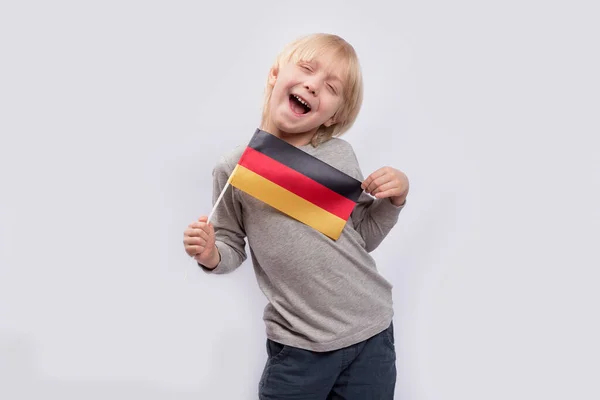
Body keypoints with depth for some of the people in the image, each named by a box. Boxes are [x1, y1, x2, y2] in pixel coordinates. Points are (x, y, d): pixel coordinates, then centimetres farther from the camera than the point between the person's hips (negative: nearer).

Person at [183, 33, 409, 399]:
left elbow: (364, 236, 8)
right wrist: (211, 256, -16)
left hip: (371, 333, 2)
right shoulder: (235, 168, -7)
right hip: (298, 346, -1)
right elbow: (233, 247, 4)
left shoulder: (341, 155, -3)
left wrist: (395, 198, -7)